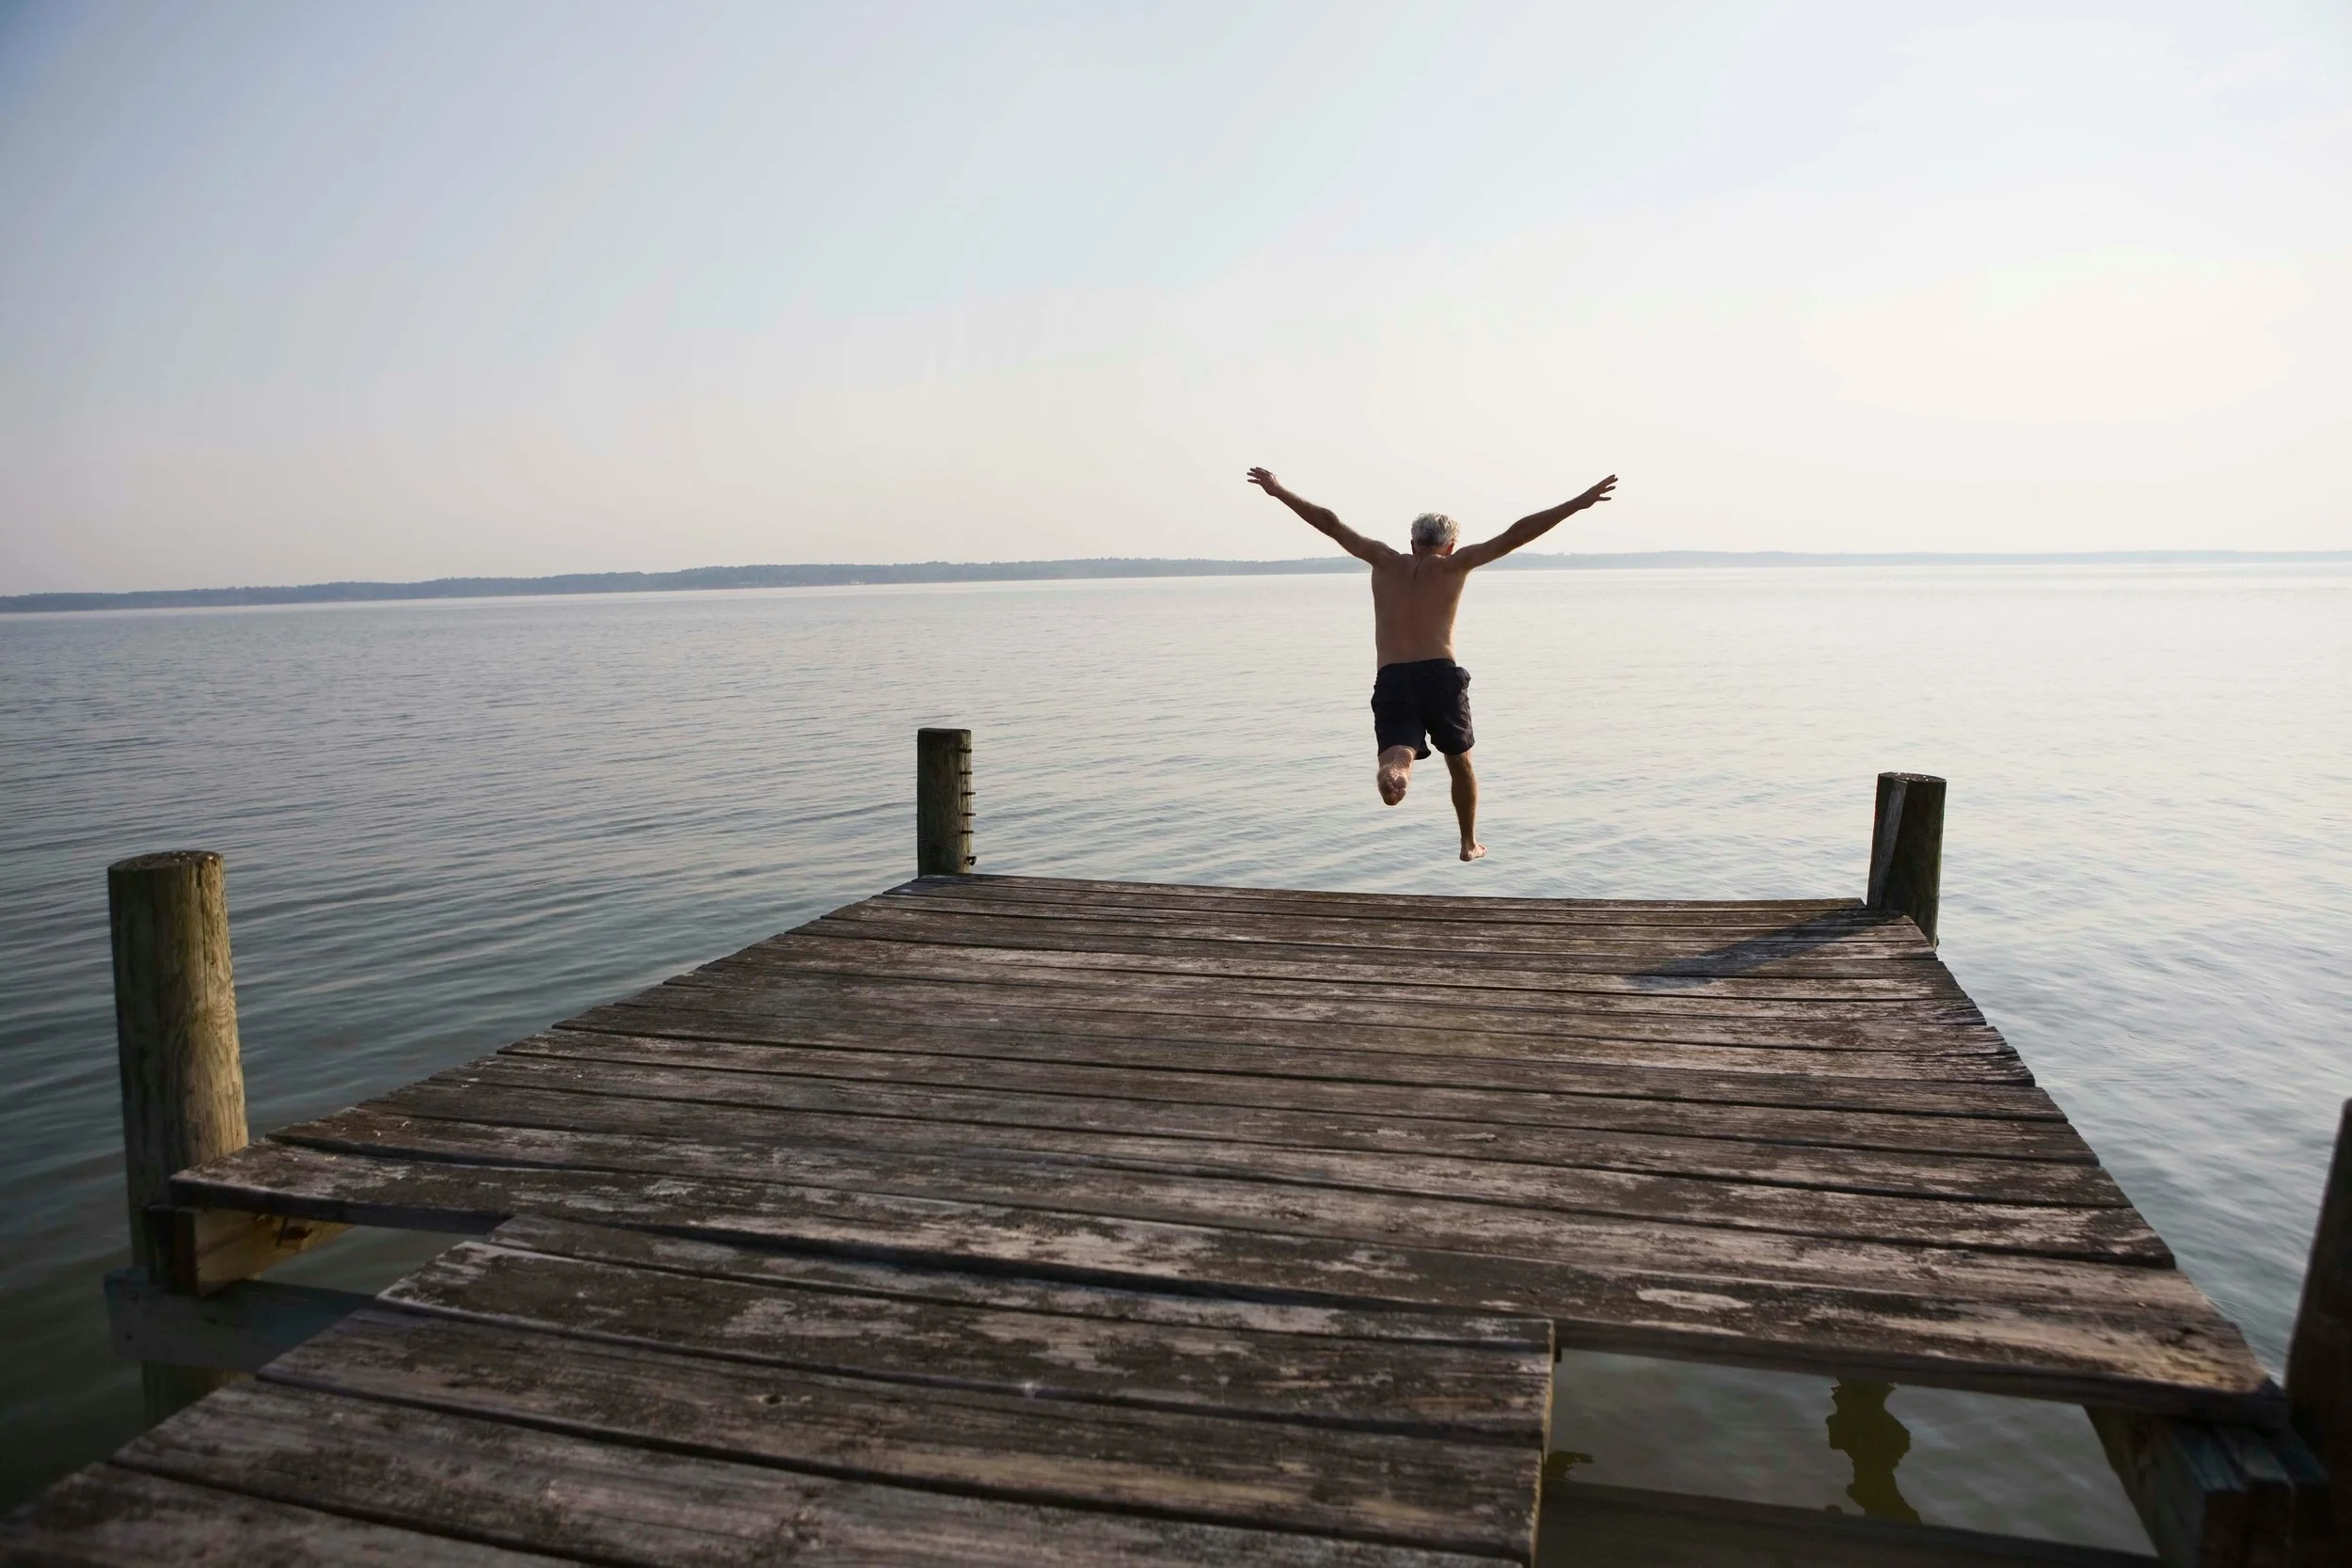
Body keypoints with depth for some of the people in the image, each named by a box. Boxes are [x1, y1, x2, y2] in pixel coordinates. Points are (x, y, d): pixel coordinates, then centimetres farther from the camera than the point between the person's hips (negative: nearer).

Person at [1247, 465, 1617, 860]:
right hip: (1441, 676, 0)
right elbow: (1516, 535, 3)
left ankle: (1394, 767, -46)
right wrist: (1579, 503, 5)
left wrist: (1277, 490, 25)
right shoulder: (1455, 564, 7)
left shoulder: (1384, 560, 13)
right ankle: (1470, 842, 35)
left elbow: (1328, 521, 16)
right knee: (1460, 762, 23)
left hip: (1390, 682, 0)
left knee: (1398, 756, -10)